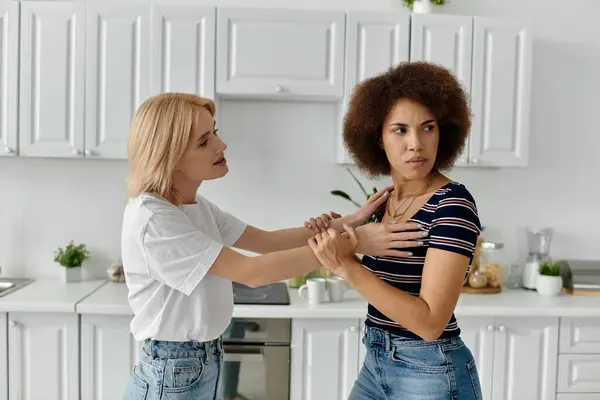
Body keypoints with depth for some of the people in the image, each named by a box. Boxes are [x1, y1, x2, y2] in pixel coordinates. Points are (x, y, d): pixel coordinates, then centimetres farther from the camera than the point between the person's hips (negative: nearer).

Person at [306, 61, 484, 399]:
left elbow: (430, 322, -24)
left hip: (430, 372, -7)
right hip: (376, 364, 7)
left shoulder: (453, 205, -20)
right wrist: (335, 236, -4)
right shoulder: (385, 200, 2)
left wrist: (347, 267, -28)